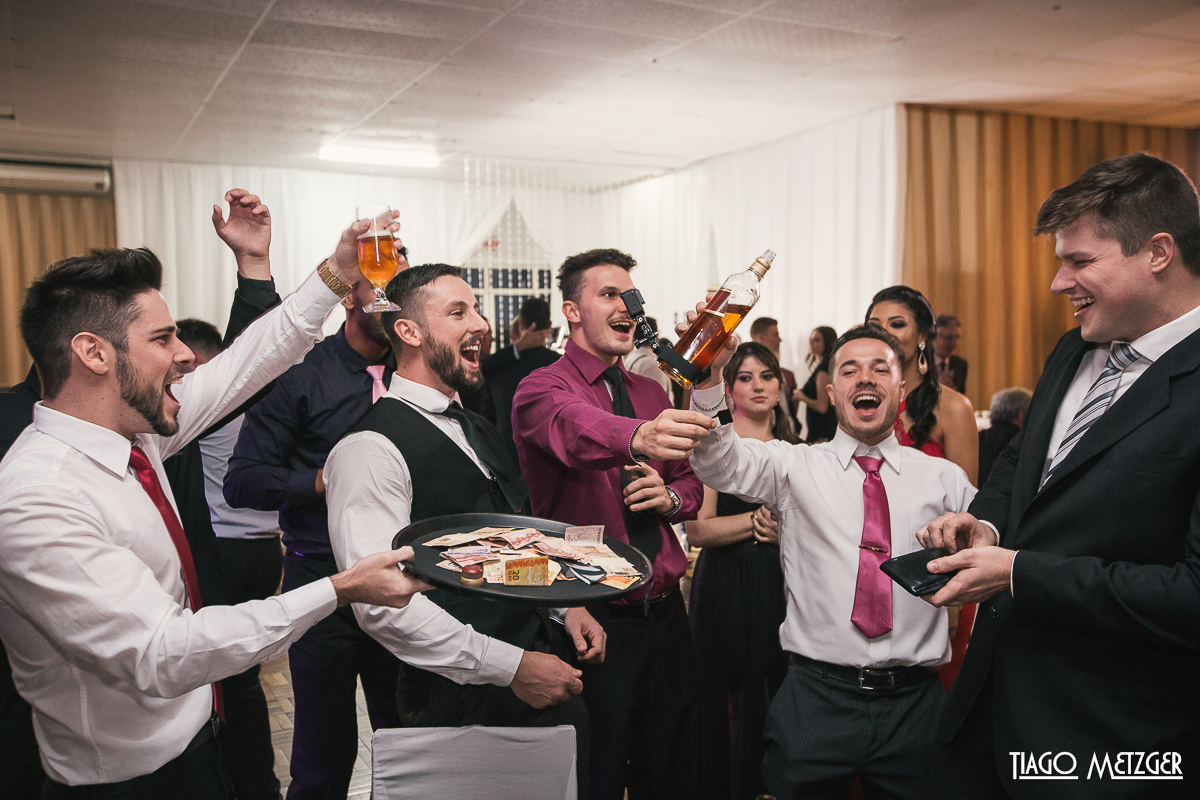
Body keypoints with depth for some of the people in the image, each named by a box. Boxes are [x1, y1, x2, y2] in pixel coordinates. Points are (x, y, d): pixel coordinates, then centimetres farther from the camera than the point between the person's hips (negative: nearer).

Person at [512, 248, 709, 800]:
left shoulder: (652, 394, 11)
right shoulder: (541, 389, -10)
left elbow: (690, 481, 19)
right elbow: (575, 429, -34)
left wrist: (670, 496, -5)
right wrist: (638, 437, -54)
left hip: (665, 613, 6)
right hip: (594, 622, -6)